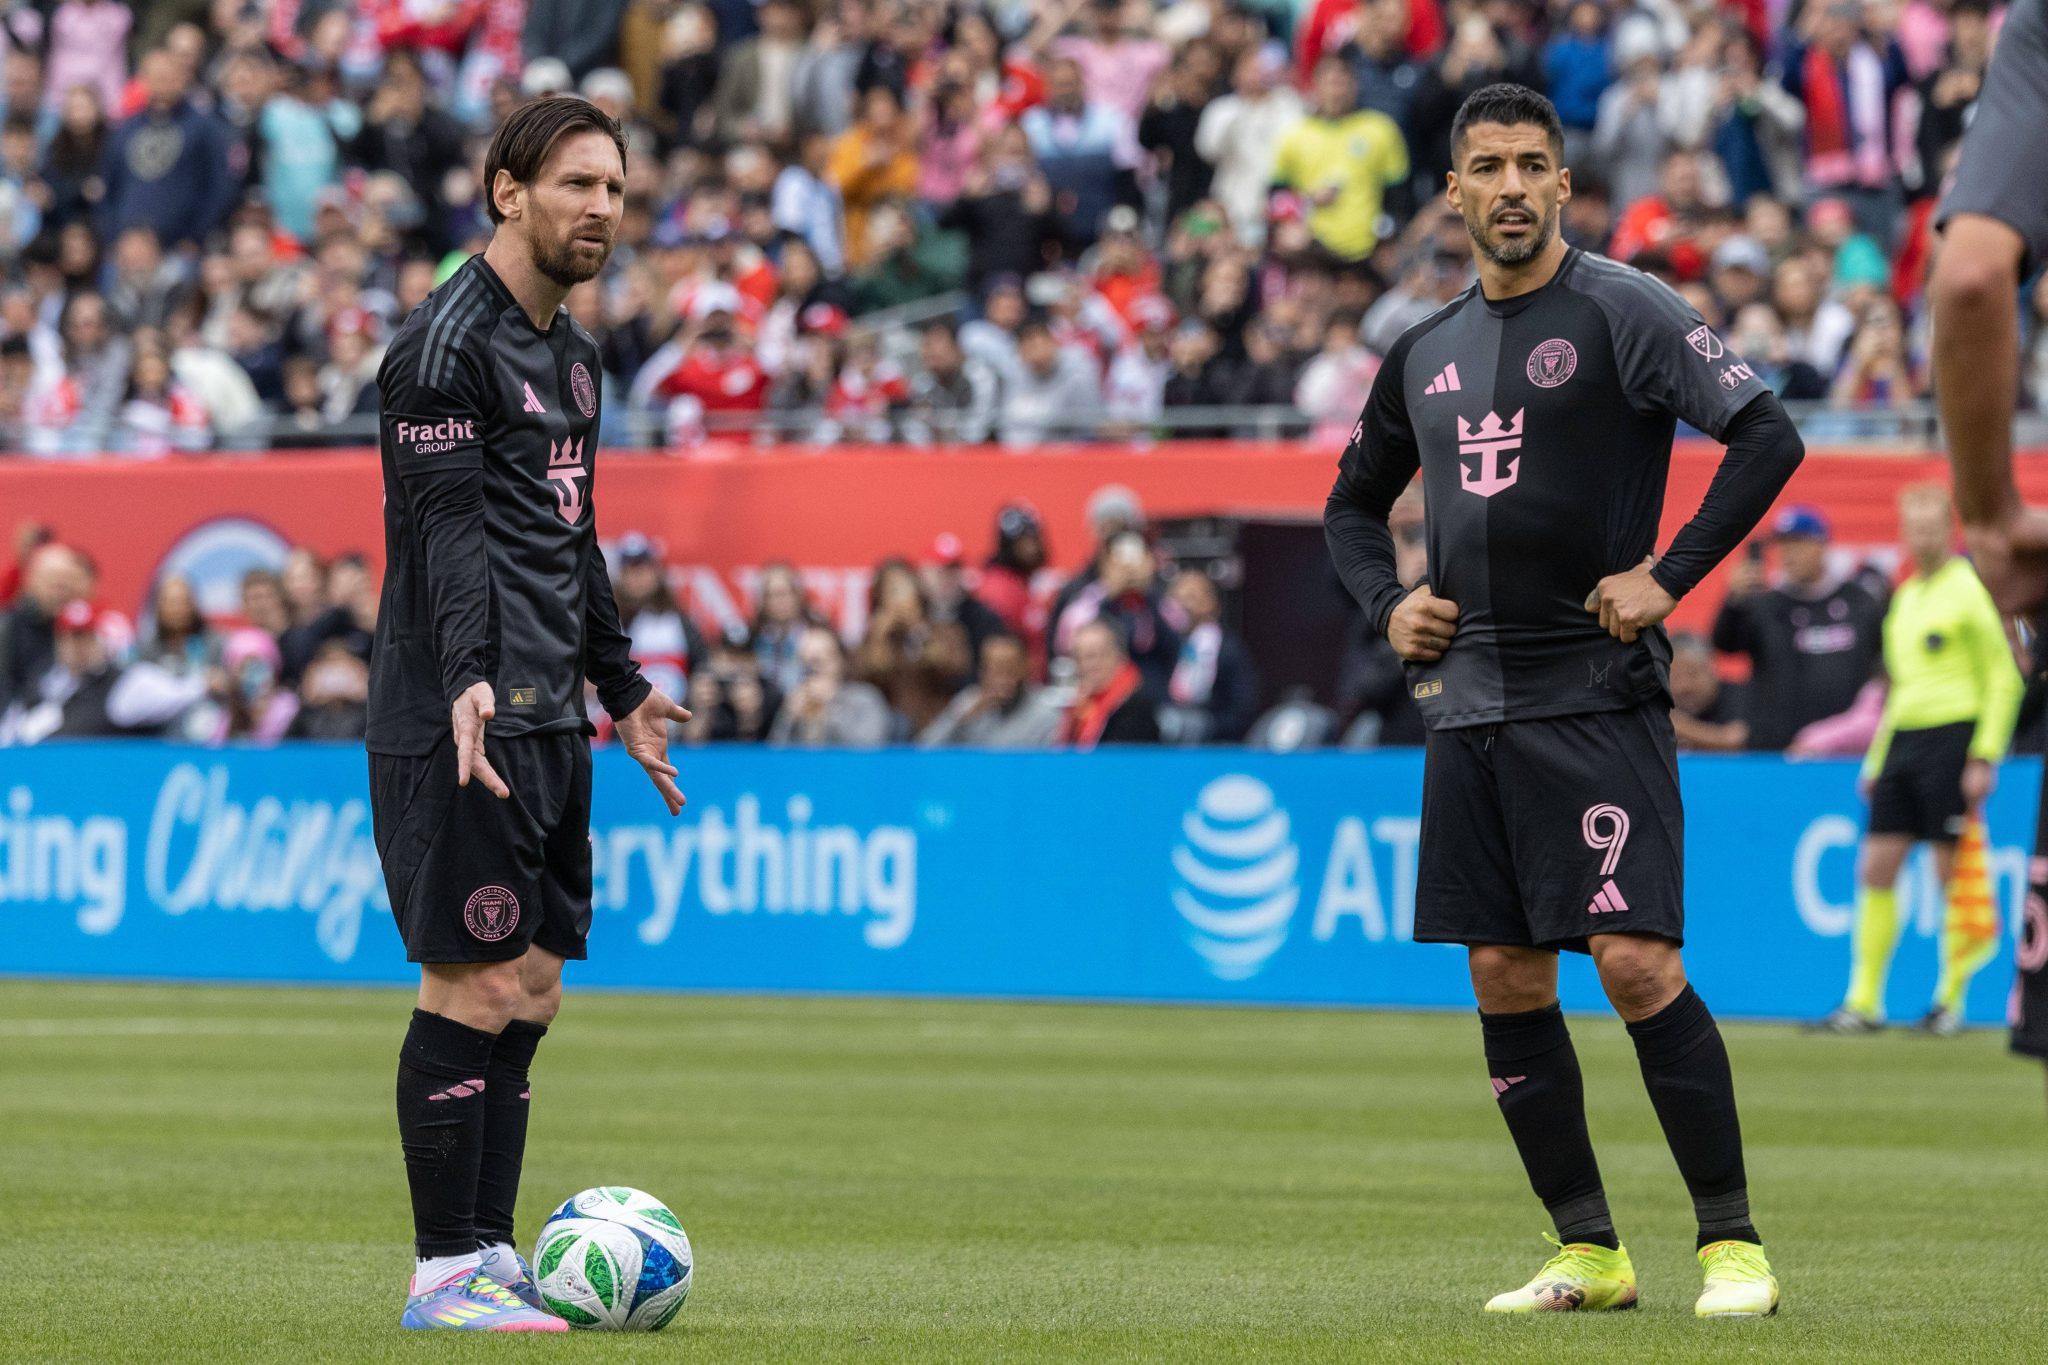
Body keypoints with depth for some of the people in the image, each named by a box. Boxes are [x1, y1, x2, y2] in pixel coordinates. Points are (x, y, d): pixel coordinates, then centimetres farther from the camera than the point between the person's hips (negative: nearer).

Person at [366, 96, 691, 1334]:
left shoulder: (572, 352, 18)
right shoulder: (450, 345, -10)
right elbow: (452, 530, -19)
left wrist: (620, 686, 31)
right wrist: (467, 680, -31)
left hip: (547, 721, 9)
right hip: (467, 719, -9)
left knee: (528, 992, 9)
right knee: (477, 989, -9)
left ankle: (491, 1256, 13)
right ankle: (445, 1275, -4)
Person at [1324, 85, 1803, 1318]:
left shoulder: (1622, 313, -4)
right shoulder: (1427, 353, 15)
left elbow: (1769, 437, -12)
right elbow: (1355, 502, 30)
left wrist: (1667, 578, -15)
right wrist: (1387, 604, 11)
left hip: (1597, 696, -6)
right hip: (1468, 701, 6)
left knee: (1638, 964, -13)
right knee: (1505, 983, 4)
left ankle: (1734, 1240, -5)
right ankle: (1590, 1251, 12)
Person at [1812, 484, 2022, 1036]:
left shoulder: (1970, 590, -5)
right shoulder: (1905, 597, 17)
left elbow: (2005, 679, -8)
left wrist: (1985, 757, -14)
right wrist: (1876, 759, 20)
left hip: (1953, 736, -7)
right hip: (1903, 739, 7)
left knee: (1952, 872, -4)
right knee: (1875, 867, 2)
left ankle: (1952, 999, 4)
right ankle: (1864, 1002, 5)